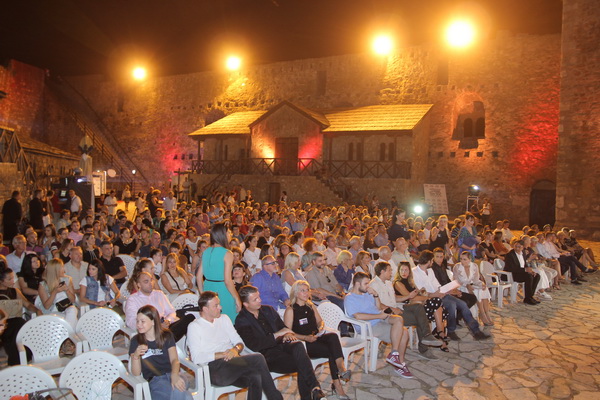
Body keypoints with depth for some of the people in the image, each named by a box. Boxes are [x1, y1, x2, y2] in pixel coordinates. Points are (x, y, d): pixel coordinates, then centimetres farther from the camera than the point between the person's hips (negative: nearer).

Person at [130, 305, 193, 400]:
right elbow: (136, 373, 7)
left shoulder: (167, 336, 15)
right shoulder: (136, 341, 11)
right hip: (154, 380, -2)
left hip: (170, 374, 2)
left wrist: (174, 375, -19)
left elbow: (174, 359, 3)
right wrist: (136, 356, -14)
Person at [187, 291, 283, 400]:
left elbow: (239, 342, 19)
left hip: (233, 363, 5)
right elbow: (196, 358, -7)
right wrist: (223, 354, -14)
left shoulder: (224, 318, 21)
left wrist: (236, 349, -5)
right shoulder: (194, 327, 4)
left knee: (256, 377, -32)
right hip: (214, 369, -5)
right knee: (258, 358, -27)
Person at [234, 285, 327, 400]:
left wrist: (287, 334, -5)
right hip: (267, 355, -5)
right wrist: (276, 335, -18)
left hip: (281, 344, 5)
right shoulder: (241, 321, -4)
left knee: (298, 346, -31)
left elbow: (282, 326, 20)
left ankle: (314, 389, -35)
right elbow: (253, 345, -16)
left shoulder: (268, 309, 17)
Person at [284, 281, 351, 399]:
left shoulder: (311, 306, 17)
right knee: (332, 351, -26)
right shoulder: (290, 310, -4)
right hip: (303, 344, -5)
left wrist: (321, 326, 1)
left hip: (316, 337, 6)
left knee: (333, 336, -29)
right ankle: (337, 385, -19)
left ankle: (341, 368, -43)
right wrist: (306, 338, -19)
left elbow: (320, 321, 26)